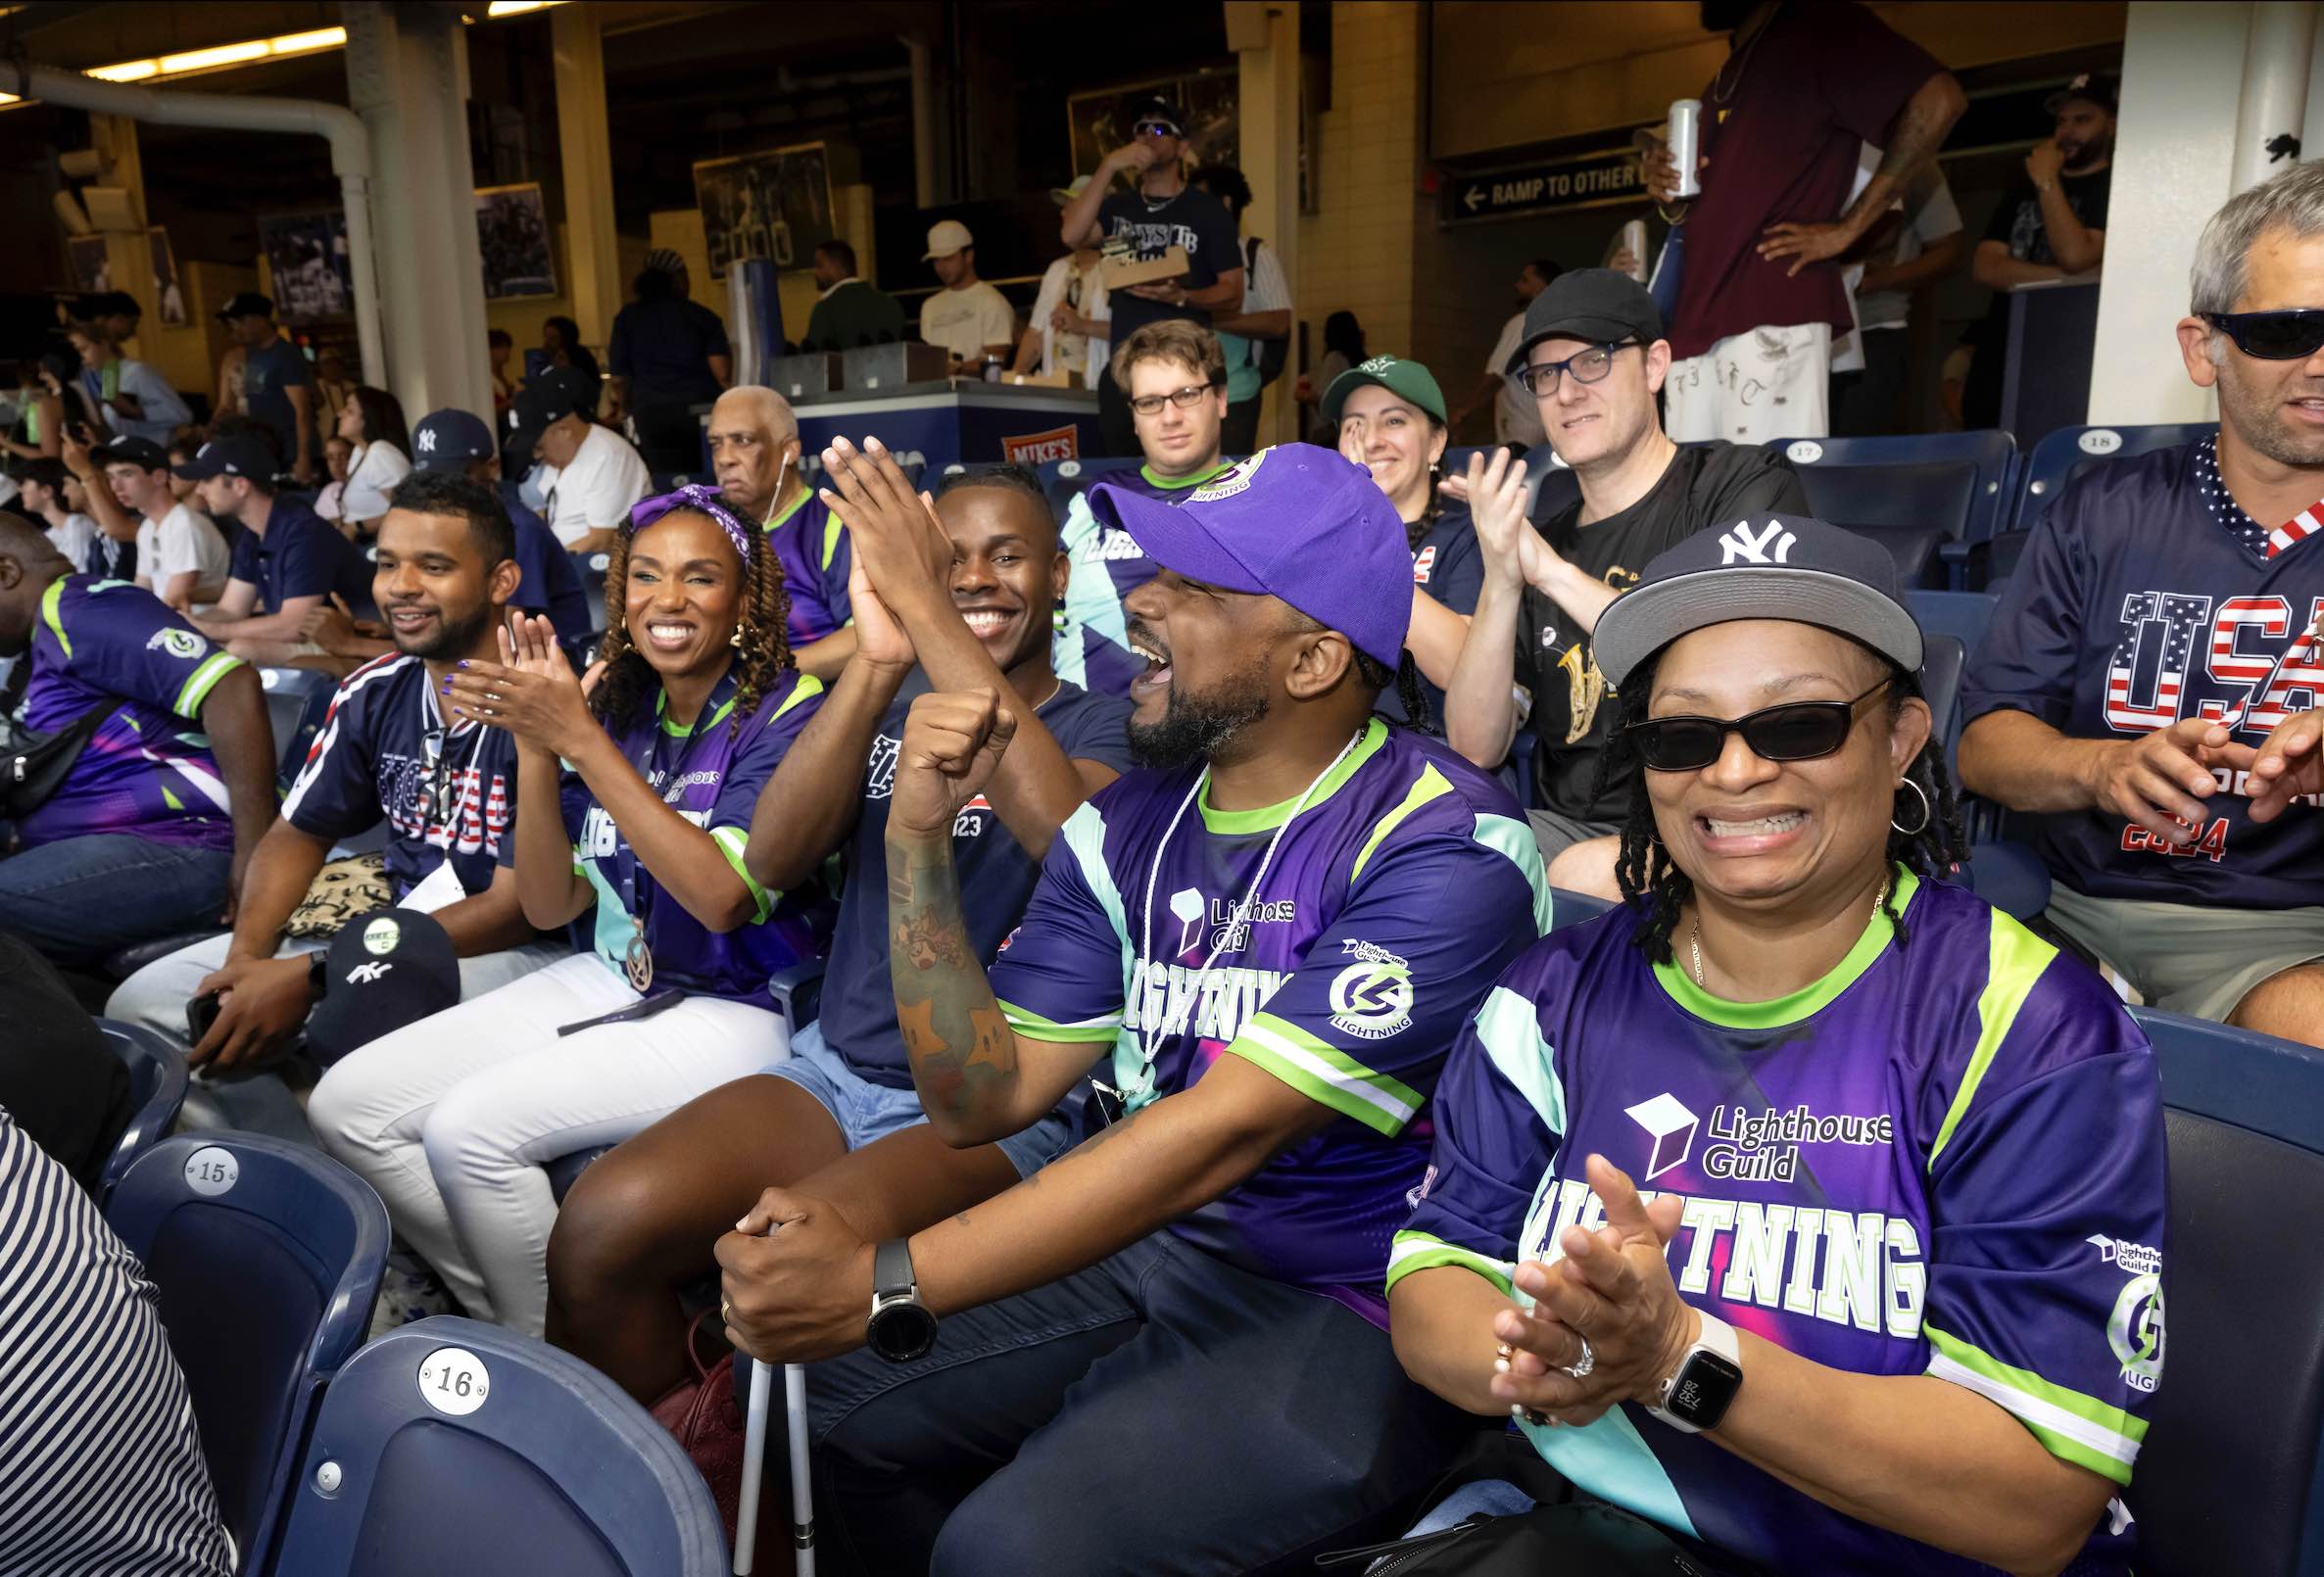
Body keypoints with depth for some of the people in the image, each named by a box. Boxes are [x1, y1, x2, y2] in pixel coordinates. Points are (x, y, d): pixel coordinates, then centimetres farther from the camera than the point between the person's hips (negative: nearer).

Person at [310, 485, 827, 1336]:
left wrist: (577, 738, -27)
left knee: (469, 1127, -23)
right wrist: (536, 746, -13)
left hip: (741, 1007, -7)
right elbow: (550, 906, 2)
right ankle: (505, 1318, 11)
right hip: (615, 978, 7)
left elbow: (723, 897, -26)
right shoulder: (617, 705, 4)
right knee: (347, 1104, -2)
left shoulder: (788, 713, -13)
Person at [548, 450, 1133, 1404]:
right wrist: (877, 660, -21)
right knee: (601, 1226, -20)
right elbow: (772, 861, -7)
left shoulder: (1102, 723, 1)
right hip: (835, 1068, 4)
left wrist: (927, 610, -26)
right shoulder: (881, 710, 12)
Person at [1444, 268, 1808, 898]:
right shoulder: (1536, 541, 13)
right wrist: (1500, 584, -12)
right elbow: (1475, 749, 2)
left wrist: (1554, 572, -18)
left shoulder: (1748, 486, 1)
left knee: (1586, 875, -34)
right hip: (1564, 829, 5)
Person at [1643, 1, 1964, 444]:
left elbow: (1938, 100, -8)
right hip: (1696, 318, 8)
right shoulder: (1721, 85, 29)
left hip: (1773, 314, -8)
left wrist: (1846, 228, -11)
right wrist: (1670, 199, 7)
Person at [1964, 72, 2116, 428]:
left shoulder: (2118, 189, 2)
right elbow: (1986, 268, 7)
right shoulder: (2022, 191, 20)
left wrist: (2047, 182, -3)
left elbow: (2075, 257, -13)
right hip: (1999, 362, 5)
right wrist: (2063, 278, -7)